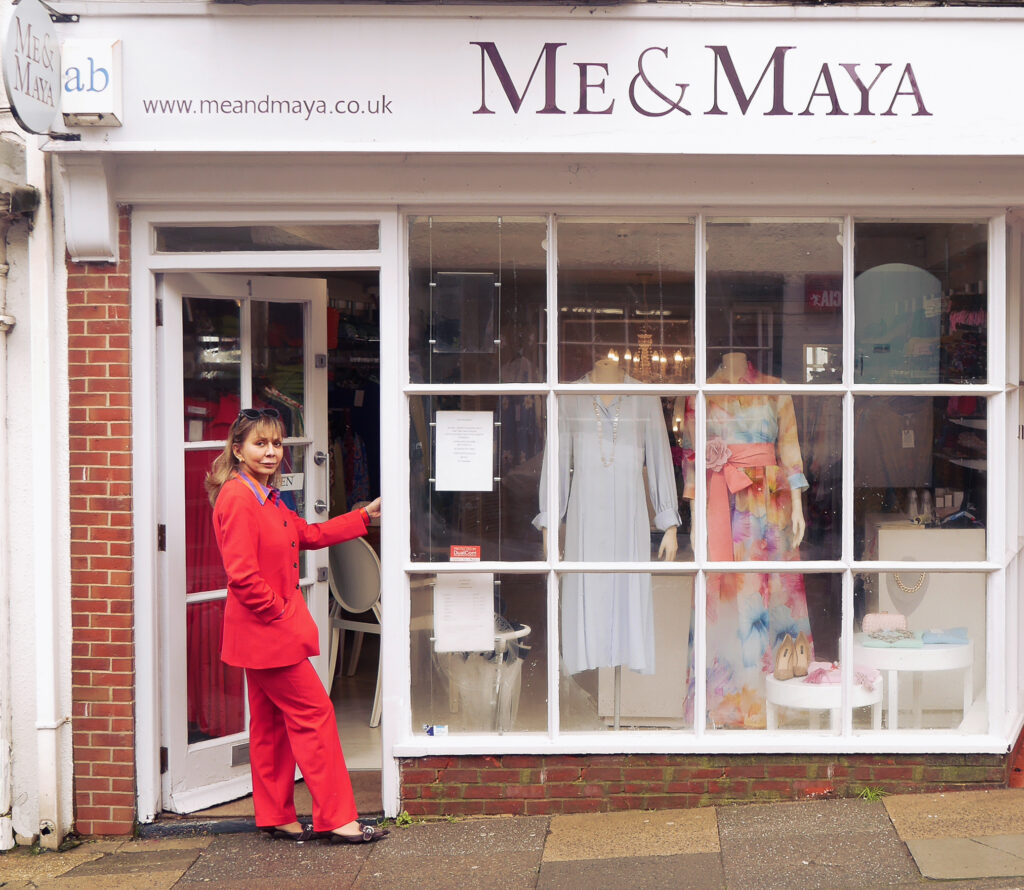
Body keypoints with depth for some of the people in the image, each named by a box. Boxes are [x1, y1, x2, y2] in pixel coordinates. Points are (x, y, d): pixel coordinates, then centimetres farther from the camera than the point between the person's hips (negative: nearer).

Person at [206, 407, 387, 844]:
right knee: (314, 713, -6)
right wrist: (278, 612, -17)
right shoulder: (237, 497, -19)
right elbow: (241, 575, -24)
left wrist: (364, 516, 25)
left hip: (268, 631, 10)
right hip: (266, 631, -10)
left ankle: (277, 818, 23)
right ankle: (336, 819, 0)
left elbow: (308, 534, 24)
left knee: (272, 722, 15)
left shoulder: (267, 497, 13)